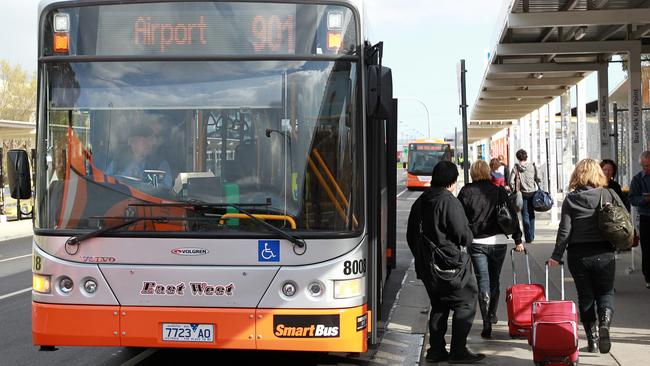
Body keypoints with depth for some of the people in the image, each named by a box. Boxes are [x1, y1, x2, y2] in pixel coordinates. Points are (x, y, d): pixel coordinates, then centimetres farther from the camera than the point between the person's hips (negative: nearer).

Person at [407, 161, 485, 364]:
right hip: (450, 263, -8)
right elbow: (463, 235, -17)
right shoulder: (449, 202, -16)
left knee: (438, 306, 17)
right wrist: (468, 239, 6)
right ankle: (458, 351, -1)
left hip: (426, 267, 8)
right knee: (466, 302, 2)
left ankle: (436, 350, 17)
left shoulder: (419, 202, 10)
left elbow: (411, 236, 16)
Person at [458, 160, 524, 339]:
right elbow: (512, 216, 3)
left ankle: (487, 325, -9)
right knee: (494, 280, 18)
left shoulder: (466, 192, -3)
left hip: (477, 242, -2)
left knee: (483, 282, -1)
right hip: (499, 242, 2)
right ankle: (492, 315, 34)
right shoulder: (500, 191, 2)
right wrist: (518, 240, 8)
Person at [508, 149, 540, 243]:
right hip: (533, 192, 2)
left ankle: (528, 238, 3)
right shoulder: (532, 166, -3)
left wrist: (514, 191, 4)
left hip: (522, 194, -2)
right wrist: (538, 189, 14)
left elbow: (511, 182, -10)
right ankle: (532, 236, 20)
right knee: (531, 214, 16)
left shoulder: (516, 168, -7)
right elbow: (537, 179, -2)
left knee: (525, 216, 4)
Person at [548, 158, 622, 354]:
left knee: (585, 296, 12)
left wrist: (556, 255, 0)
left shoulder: (570, 199, -3)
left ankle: (592, 338, 12)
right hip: (604, 254, 0)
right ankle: (604, 322, -16)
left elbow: (564, 230, -6)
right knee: (605, 293, 12)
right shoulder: (609, 195, -3)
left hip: (577, 255, 0)